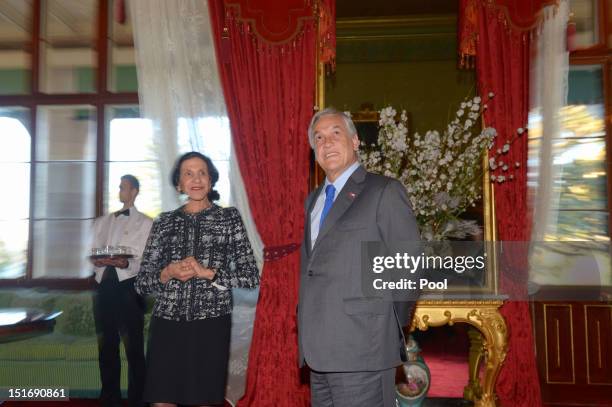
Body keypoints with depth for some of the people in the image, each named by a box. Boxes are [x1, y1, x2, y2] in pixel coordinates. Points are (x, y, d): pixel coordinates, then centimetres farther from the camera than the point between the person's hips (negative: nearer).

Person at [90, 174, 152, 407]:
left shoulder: (145, 223, 5)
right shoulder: (103, 222, 19)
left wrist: (127, 264, -21)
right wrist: (97, 261, -8)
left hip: (128, 286, -5)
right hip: (104, 285, 5)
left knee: (133, 347, -2)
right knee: (106, 345, 12)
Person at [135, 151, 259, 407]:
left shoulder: (229, 218, 4)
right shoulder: (164, 222, 9)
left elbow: (251, 277, 0)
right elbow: (141, 282, 9)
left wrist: (207, 273, -12)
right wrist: (168, 273, -11)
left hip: (210, 322, -1)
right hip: (167, 322, 2)